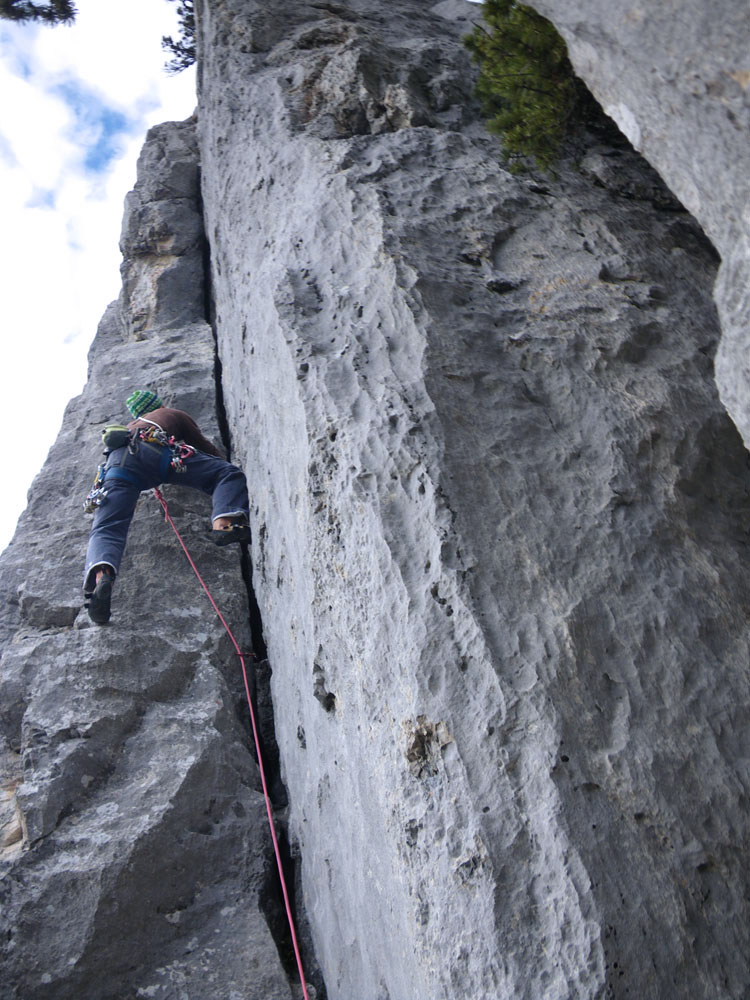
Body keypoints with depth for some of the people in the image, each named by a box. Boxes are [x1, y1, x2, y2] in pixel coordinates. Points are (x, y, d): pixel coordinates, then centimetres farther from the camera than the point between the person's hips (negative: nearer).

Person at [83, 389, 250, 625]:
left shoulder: (131, 425, 47)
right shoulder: (175, 414, 36)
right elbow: (207, 449, 36)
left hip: (117, 459, 4)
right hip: (154, 450, -4)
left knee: (106, 528, -11)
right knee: (228, 473, 1)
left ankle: (101, 575, -43)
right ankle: (225, 523, -28)